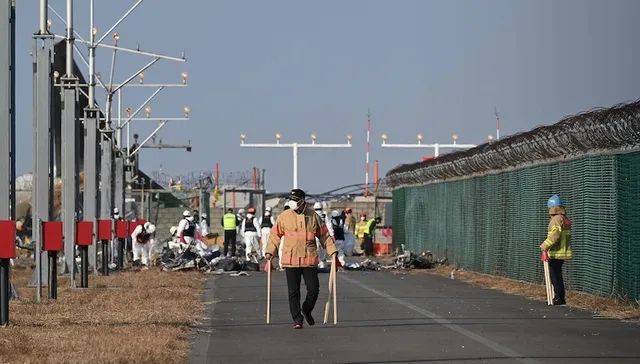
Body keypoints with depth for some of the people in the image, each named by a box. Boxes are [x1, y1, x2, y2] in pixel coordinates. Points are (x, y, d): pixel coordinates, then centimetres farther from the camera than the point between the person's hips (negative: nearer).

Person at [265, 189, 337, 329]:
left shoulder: (313, 216, 4)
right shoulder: (284, 217, 2)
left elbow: (324, 235, 11)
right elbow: (275, 235, 8)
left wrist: (332, 251, 4)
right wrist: (270, 252, 0)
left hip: (310, 259, 1)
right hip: (291, 260, 0)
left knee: (314, 290, 0)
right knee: (293, 292, -1)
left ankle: (306, 310, 27)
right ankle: (297, 319, 8)